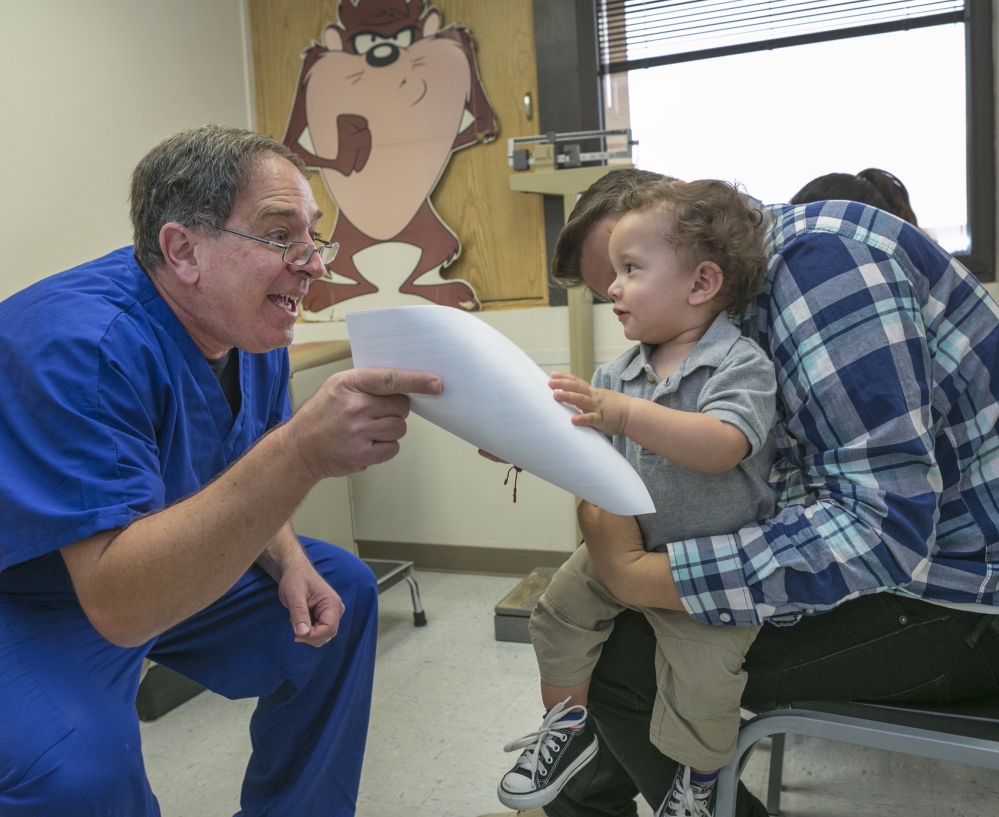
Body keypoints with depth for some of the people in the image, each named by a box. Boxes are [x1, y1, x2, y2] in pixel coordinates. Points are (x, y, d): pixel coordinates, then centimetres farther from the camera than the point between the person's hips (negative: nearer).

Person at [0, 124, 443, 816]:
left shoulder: (250, 325, -7)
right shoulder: (79, 341, -33)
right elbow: (119, 604, -40)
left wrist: (289, 563, -13)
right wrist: (302, 451, -51)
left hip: (178, 571, 8)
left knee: (341, 590, 5)